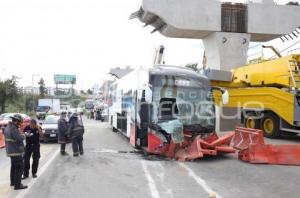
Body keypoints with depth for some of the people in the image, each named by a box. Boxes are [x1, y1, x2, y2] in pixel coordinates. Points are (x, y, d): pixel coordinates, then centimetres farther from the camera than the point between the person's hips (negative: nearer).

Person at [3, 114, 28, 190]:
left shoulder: (7, 127, 10)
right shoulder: (14, 129, -22)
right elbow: (19, 139, -26)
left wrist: (20, 135, 6)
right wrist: (23, 136, -8)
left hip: (10, 151, 10)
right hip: (16, 151, -10)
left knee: (14, 166, 22)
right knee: (19, 167, -4)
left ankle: (13, 182, 34)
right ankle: (17, 185, -3)